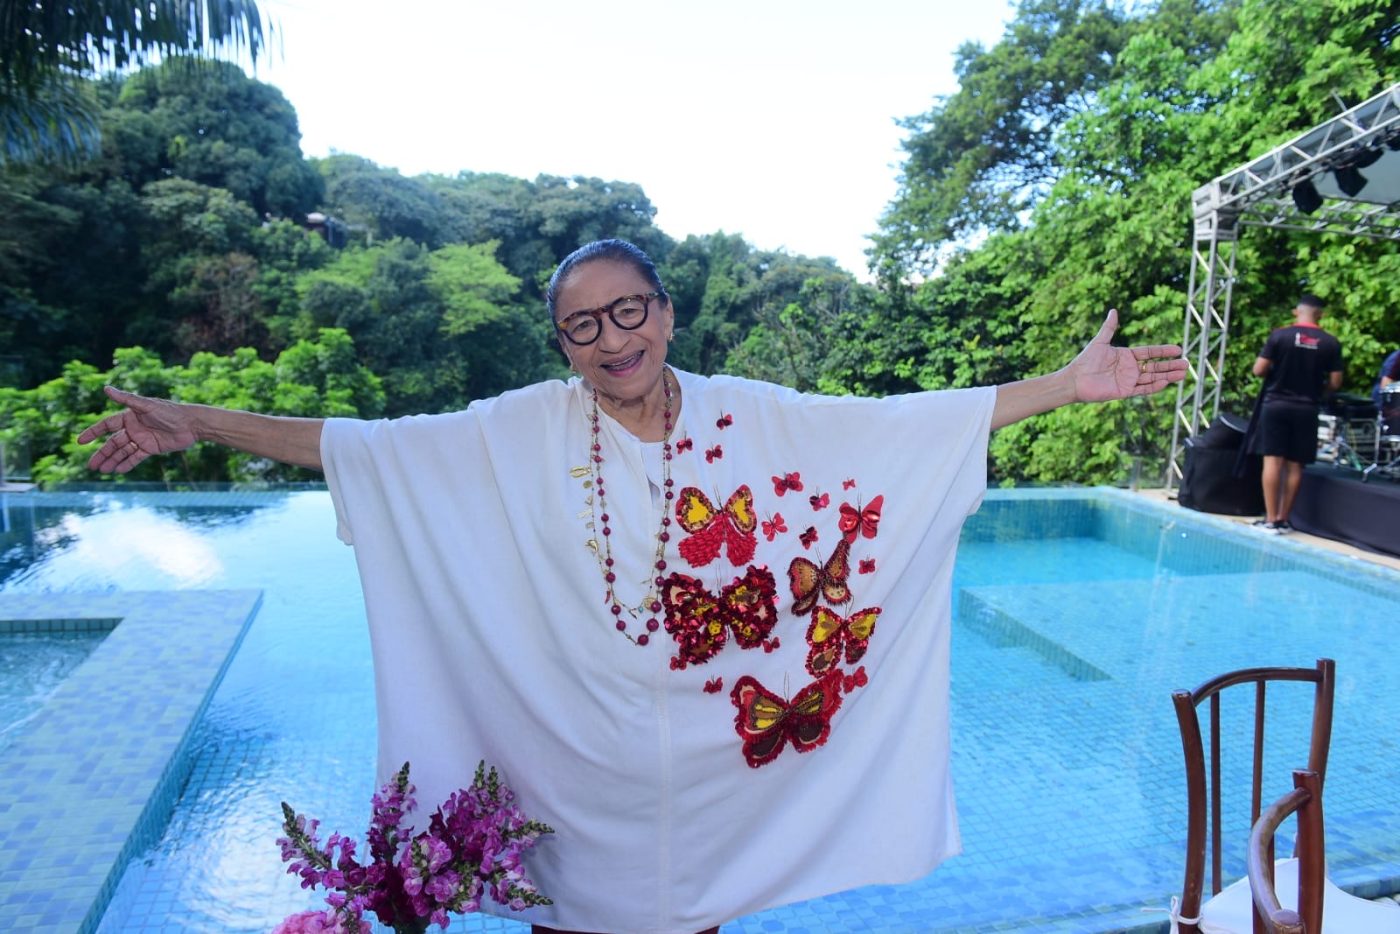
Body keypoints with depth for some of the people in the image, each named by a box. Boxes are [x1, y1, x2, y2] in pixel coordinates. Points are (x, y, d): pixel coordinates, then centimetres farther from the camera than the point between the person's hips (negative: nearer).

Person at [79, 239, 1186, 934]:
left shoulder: (755, 418, -8)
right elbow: (365, 445, -8)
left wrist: (1070, 385, -11)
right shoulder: (525, 431, -8)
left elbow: (916, 419, -8)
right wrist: (198, 422, -12)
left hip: (711, 745, 1)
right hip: (573, 751, 0)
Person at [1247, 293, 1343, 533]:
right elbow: (1335, 384, 2)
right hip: (1307, 409, 2)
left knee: (1273, 460, -1)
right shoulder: (1331, 343, 1)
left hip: (1276, 404, -2)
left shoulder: (1279, 335, -5)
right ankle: (1283, 519, 13)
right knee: (1295, 465, 7)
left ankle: (1270, 519, -3)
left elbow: (1259, 370, -6)